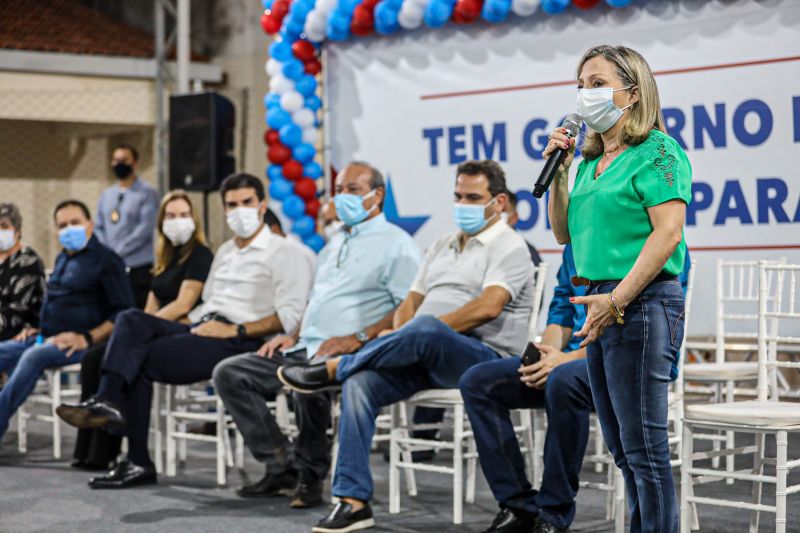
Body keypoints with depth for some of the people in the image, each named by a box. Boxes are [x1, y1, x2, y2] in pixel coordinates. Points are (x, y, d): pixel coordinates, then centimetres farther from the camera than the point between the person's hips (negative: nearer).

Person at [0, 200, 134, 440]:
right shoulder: (62, 259, 21)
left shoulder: (106, 260, -3)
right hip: (46, 338, 8)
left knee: (34, 356, -34)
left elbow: (124, 311, -10)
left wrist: (87, 338, -19)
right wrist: (38, 328, 14)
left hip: (76, 343, -8)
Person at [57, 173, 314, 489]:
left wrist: (235, 330, -17)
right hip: (203, 328, 8)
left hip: (241, 343, -7)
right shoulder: (224, 252, 27)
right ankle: (108, 402, -28)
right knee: (132, 320, -17)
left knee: (143, 359, -20)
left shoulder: (283, 254, 0)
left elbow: (289, 316, -11)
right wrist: (187, 324, 6)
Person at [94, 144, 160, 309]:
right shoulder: (106, 195, 18)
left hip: (138, 268, -6)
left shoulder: (147, 193, -1)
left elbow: (145, 228, -11)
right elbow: (99, 228, 15)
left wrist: (118, 251, -14)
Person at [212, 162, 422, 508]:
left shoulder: (395, 243, -2)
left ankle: (311, 473, -17)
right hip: (306, 349, 9)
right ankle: (281, 466, -6)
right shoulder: (333, 246, 25)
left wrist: (358, 338, -20)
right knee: (228, 374, -3)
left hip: (352, 355, -9)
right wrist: (293, 335, 14)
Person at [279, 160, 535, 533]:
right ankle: (353, 500, -21)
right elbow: (412, 301, 22)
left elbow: (488, 307, -18)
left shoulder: (508, 247, -1)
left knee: (425, 328, -39)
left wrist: (416, 333, -17)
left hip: (482, 357, -7)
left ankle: (335, 368, -18)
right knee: (359, 384, -20)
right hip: (425, 357, 7)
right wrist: (400, 340, -3)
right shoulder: (442, 247, 25)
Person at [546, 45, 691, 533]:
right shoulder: (593, 160, 17)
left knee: (645, 448, -6)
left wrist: (617, 299, -22)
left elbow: (668, 233, -18)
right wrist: (559, 173, 7)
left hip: (642, 303, -9)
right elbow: (565, 232, 20)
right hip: (604, 303, 9)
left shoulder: (657, 152, -8)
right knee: (624, 449, 13)